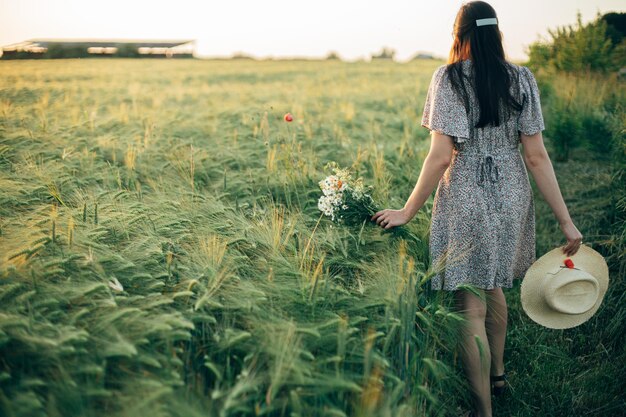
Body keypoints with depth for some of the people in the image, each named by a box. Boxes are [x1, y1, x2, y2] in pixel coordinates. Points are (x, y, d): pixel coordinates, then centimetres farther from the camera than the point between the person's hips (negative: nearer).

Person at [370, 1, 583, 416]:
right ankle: (497, 374, 43)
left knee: (471, 307, 3)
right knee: (493, 286, 25)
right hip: (512, 195, 5)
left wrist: (407, 212, -7)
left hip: (466, 197, -5)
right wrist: (566, 220, 0)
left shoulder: (448, 78, -9)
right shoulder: (521, 78, 1)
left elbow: (440, 156, -15)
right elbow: (536, 156, -3)